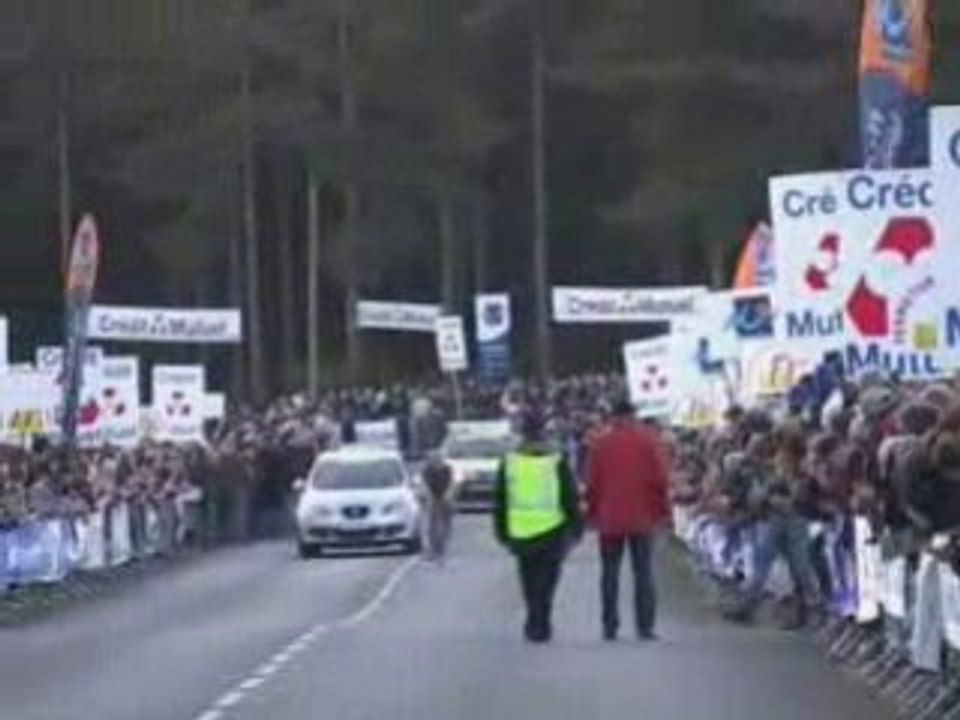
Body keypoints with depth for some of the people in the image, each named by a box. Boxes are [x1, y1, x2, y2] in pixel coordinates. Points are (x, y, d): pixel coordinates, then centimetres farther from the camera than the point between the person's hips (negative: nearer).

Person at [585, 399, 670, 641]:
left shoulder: (601, 443, -1)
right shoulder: (649, 440, -2)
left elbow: (592, 482, 0)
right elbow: (661, 478, -4)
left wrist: (592, 512, 10)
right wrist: (661, 509, 5)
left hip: (609, 518, 0)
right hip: (642, 517, 0)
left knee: (610, 573, 7)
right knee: (643, 572, 4)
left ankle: (610, 626, 4)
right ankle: (645, 626, -1)